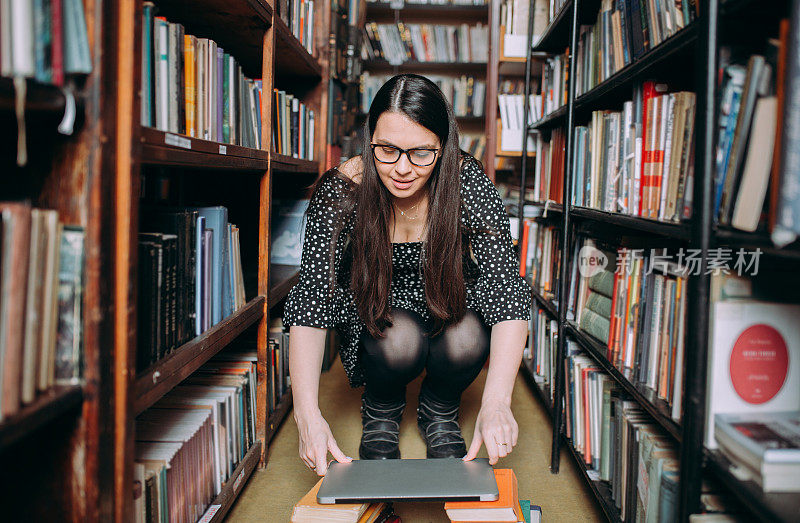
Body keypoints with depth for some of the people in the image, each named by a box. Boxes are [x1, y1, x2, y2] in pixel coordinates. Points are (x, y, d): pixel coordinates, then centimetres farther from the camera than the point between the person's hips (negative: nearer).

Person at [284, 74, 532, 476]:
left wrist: (496, 403, -44)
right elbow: (311, 297, -27)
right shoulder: (341, 192, -24)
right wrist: (307, 413, -41)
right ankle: (379, 412, 3)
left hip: (449, 309, 1)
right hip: (374, 320, 0)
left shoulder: (468, 183, -24)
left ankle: (439, 413, 3)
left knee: (467, 338, -31)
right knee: (398, 338, -33)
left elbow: (508, 292, -29)